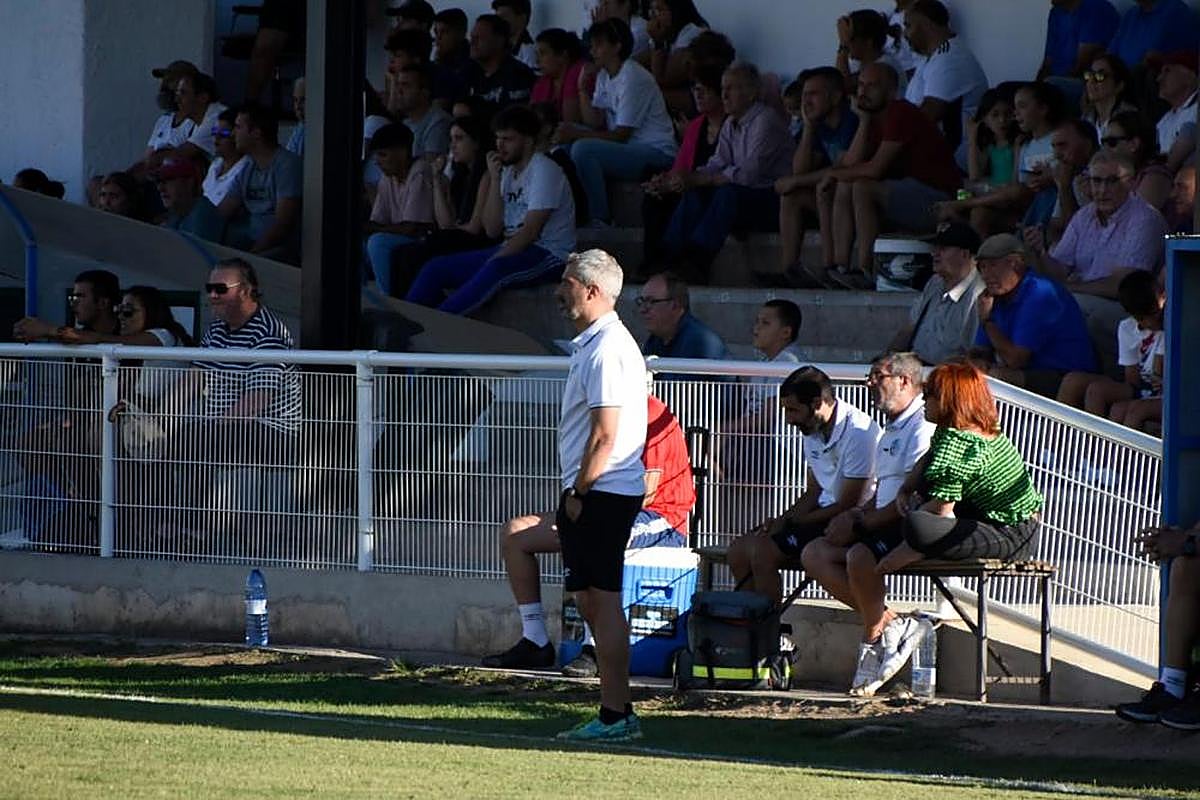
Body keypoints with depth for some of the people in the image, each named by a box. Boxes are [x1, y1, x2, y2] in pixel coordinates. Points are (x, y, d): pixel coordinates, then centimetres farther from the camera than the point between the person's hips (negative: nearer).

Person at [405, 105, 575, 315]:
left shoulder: (544, 170, -10)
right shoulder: (507, 171, 14)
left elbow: (530, 231, -18)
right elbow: (492, 229, 7)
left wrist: (493, 260, -23)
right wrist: (495, 180, -2)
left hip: (549, 253, -9)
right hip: (513, 249, 9)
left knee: (494, 270, -40)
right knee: (435, 269, -3)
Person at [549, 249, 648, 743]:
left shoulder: (606, 350, -16)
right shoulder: (593, 344, 17)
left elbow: (605, 435, -20)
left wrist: (578, 493, -14)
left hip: (600, 493, -11)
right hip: (598, 494, 11)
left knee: (601, 601, -9)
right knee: (592, 600, 11)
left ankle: (615, 716, -9)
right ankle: (617, 713, 14)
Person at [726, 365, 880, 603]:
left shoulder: (857, 433, -20)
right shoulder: (812, 430, 8)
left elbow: (847, 506, -18)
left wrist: (791, 521, -11)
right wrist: (783, 519, -3)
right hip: (823, 513, 9)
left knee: (764, 552, -23)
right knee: (739, 550, -1)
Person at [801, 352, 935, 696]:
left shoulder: (923, 429, -12)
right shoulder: (890, 431, 23)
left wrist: (860, 524, -13)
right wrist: (854, 516, 4)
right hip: (884, 528, 10)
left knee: (859, 555, -34)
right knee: (814, 554, -6)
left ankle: (873, 640, -14)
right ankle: (891, 624, -10)